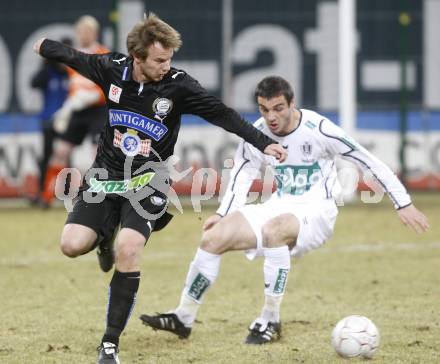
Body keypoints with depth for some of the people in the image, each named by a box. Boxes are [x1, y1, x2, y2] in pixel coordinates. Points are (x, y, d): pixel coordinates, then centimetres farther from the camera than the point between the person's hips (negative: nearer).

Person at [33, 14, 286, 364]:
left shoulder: (178, 85, -14)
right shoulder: (111, 69, -7)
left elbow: (222, 115, -13)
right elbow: (73, 57, 12)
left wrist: (264, 142, -20)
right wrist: (44, 46, 30)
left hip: (147, 181, -3)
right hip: (106, 174, 3)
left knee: (128, 250, -24)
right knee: (72, 244, -14)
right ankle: (105, 236, 27)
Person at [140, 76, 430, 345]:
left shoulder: (318, 129, -17)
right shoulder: (256, 135, -3)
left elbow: (370, 162, -12)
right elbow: (243, 173, 14)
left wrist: (403, 203, -12)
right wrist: (224, 214, -1)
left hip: (316, 212, -6)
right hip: (278, 208, 6)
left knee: (273, 229, -38)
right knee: (214, 237, -11)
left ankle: (271, 320, -26)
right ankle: (184, 318, 4)